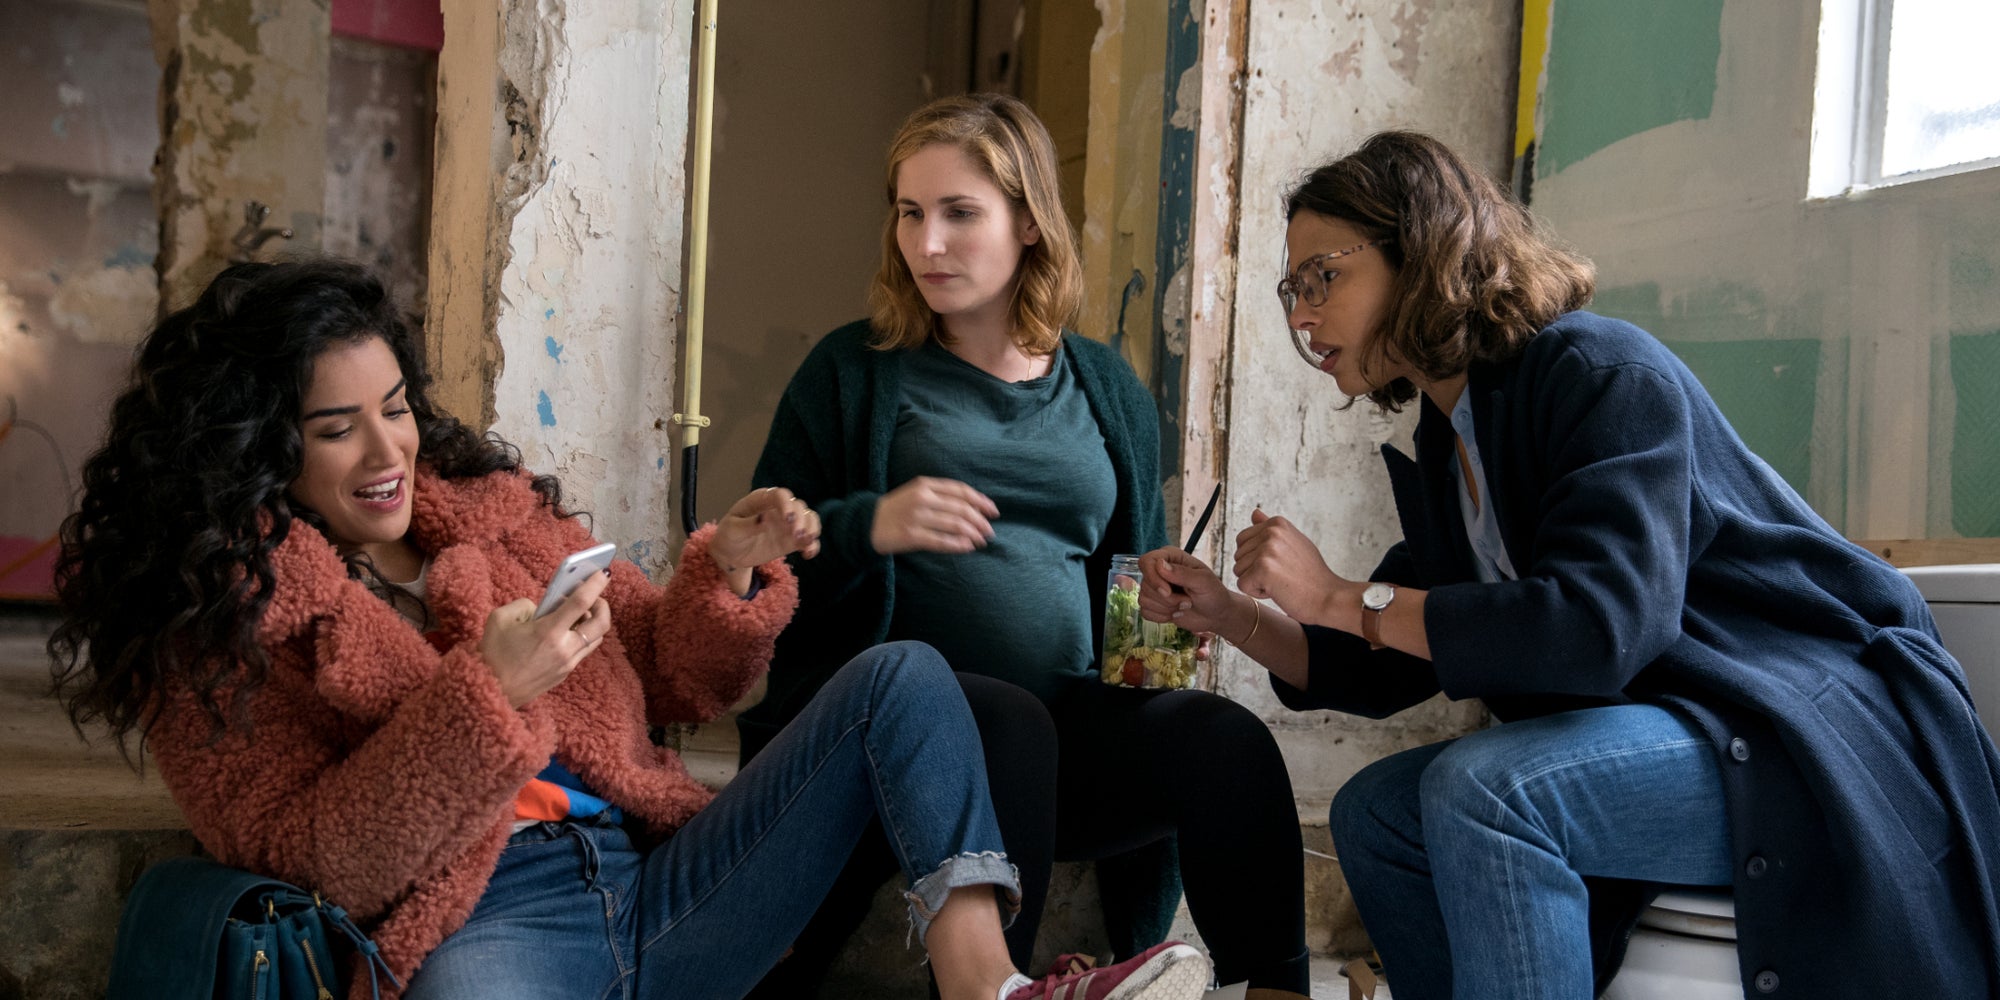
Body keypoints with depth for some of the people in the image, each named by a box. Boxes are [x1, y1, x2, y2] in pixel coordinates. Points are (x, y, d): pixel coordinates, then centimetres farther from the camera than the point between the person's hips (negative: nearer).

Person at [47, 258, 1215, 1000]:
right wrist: (488, 690, -19)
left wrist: (728, 572, -2)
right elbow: (317, 866, -7)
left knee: (899, 674, -6)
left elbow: (670, 682, 19)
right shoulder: (216, 622, 4)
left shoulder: (496, 504, 17)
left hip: (657, 878, 6)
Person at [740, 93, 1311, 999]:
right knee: (1009, 726, -36)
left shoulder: (1109, 390, 18)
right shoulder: (856, 370, 8)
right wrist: (868, 526, -17)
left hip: (1069, 713, 3)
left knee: (1227, 741, -26)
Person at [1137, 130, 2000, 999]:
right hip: (1666, 729, 9)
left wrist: (1341, 599, -24)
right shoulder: (1445, 451, 9)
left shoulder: (1605, 374, -17)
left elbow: (1597, 628, -31)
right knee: (1376, 810, 2)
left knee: (1482, 787, -29)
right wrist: (1225, 613, 2)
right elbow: (1386, 671, 14)